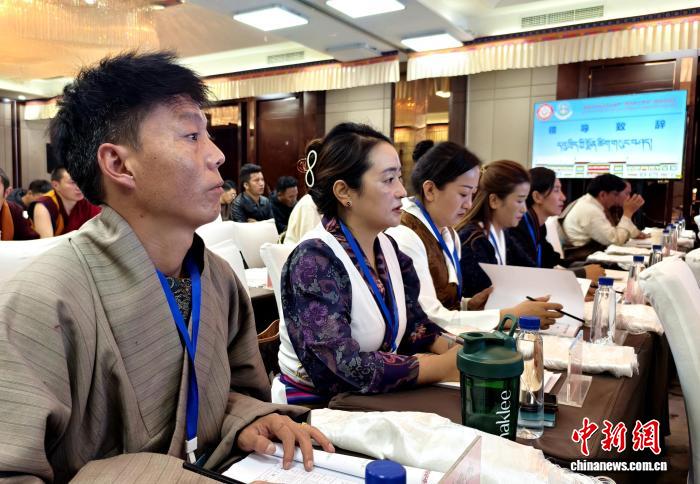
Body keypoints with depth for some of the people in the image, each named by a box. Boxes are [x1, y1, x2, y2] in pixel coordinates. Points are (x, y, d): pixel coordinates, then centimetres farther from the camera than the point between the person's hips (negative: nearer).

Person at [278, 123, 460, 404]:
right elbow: (344, 366, -26)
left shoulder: (387, 247, 2)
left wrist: (459, 351, -12)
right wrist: (445, 367, -22)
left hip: (375, 401, 6)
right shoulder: (315, 261, -21)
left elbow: (411, 323, 5)